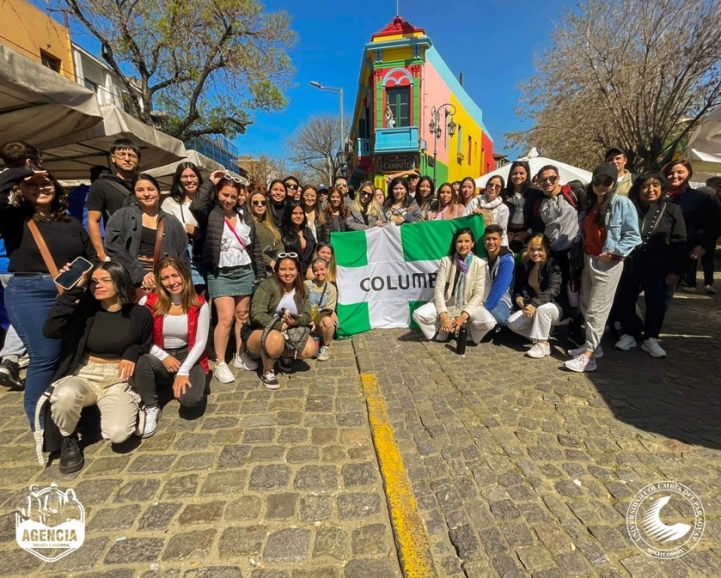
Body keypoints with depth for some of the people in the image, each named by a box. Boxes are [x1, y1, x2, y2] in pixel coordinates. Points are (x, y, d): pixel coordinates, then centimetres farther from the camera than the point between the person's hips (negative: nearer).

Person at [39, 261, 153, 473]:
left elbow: (147, 346, 12)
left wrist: (133, 352, -12)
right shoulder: (84, 309, -3)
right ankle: (68, 439, -2)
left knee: (118, 433, -25)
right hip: (83, 375, 1)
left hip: (119, 380, -1)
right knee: (65, 395, -37)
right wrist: (72, 291, -20)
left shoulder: (139, 314, -3)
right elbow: (50, 331, -20)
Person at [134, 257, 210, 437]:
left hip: (187, 357, -1)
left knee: (190, 399, -27)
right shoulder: (149, 302, -9)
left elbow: (200, 342, -10)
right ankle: (151, 408, -10)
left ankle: (179, 381, 11)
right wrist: (164, 357, -17)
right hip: (159, 357, 1)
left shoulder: (199, 305, -9)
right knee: (141, 361, -35)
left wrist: (183, 371, -19)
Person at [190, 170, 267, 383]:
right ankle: (220, 364, 3)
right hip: (220, 274, -4)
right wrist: (210, 182, -14)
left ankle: (240, 356, 24)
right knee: (226, 318, -9)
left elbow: (255, 245, 10)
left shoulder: (244, 214, 9)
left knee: (242, 315, 10)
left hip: (245, 271, 4)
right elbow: (195, 206, -28)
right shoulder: (210, 213, -3)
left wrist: (260, 273, 6)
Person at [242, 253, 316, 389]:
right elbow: (257, 314, -24)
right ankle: (267, 372, -9)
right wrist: (281, 326, -31)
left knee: (310, 348, -19)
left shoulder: (302, 289, 2)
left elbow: (307, 316, -5)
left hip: (289, 333, 5)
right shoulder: (268, 285, -15)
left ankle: (282, 355, 11)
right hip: (258, 332, -5)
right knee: (276, 338, -39)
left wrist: (296, 321, -28)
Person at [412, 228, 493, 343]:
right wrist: (443, 315, -24)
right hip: (447, 303, 0)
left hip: (468, 305, 0)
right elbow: (439, 289, -10)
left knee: (488, 322, -30)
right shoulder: (446, 261, -4)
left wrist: (464, 315, -22)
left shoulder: (480, 263, -4)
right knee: (418, 314, -24)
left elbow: (479, 294, -8)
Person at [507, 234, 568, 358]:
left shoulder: (553, 265, -16)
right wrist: (518, 297, -11)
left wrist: (534, 303, -44)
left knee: (542, 308, -39)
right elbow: (519, 287, 12)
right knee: (512, 323, -19)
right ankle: (541, 336, -1)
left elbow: (553, 290, -30)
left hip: (554, 308, -5)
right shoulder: (527, 266, 4)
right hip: (533, 307, 5)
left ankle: (543, 344, -21)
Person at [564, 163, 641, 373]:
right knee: (586, 306, 11)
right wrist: (581, 253, 8)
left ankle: (588, 357, -8)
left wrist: (613, 252, -19)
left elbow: (633, 236, -10)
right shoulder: (590, 204, 13)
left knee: (597, 309, -9)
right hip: (588, 259, 7)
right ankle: (591, 344, 23)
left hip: (608, 262, -7)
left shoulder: (622, 203, -8)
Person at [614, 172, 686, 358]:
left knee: (656, 304, 6)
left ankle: (651, 339, 19)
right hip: (630, 264, 1)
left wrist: (675, 270, -6)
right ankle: (629, 334, 23)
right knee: (624, 301, 5)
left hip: (657, 267, 0)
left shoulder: (672, 210, 1)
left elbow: (679, 243, -1)